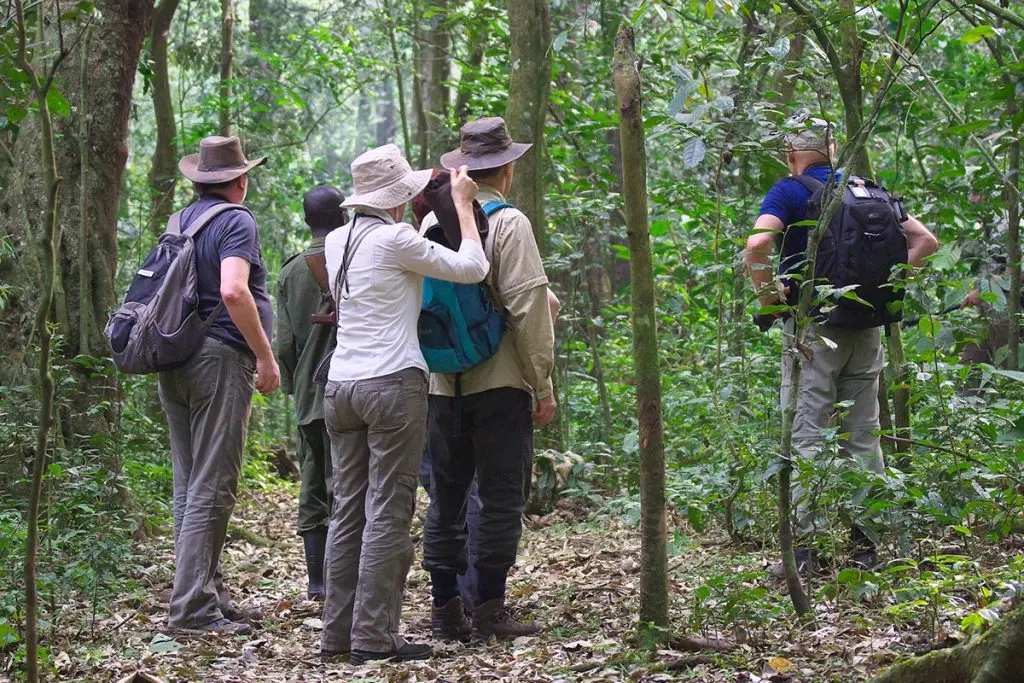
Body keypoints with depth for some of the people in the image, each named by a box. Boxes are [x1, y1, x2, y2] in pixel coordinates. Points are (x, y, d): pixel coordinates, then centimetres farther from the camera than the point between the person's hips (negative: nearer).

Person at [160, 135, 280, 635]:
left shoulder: (181, 222, 16)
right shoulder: (236, 222, -7)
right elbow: (233, 292, -22)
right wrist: (266, 357, -16)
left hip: (175, 363, 8)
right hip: (219, 358, -8)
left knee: (189, 487, 10)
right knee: (212, 489, -7)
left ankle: (209, 597, 17)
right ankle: (193, 607, -8)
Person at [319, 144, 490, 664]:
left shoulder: (337, 241, 11)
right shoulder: (394, 239, -10)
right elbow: (472, 268, -7)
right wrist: (462, 204, 5)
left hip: (340, 384, 7)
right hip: (392, 384, -7)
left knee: (348, 511, 9)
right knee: (388, 514, -4)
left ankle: (338, 632, 10)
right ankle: (373, 638, -4)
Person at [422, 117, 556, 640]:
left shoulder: (432, 222, 9)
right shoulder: (509, 223, -8)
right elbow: (527, 306, -13)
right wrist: (542, 384, -8)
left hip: (441, 384, 5)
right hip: (498, 381, -5)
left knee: (445, 496, 10)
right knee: (501, 497, 0)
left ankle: (445, 609, 12)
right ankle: (489, 608, -1)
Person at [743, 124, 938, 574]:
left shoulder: (788, 192, -5)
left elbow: (757, 245, -23)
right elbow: (925, 240, 12)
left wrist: (767, 296, -10)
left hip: (813, 327, -5)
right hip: (866, 328, 5)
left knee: (805, 438, -3)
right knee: (864, 436, 10)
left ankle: (801, 547, -6)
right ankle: (866, 544, 12)